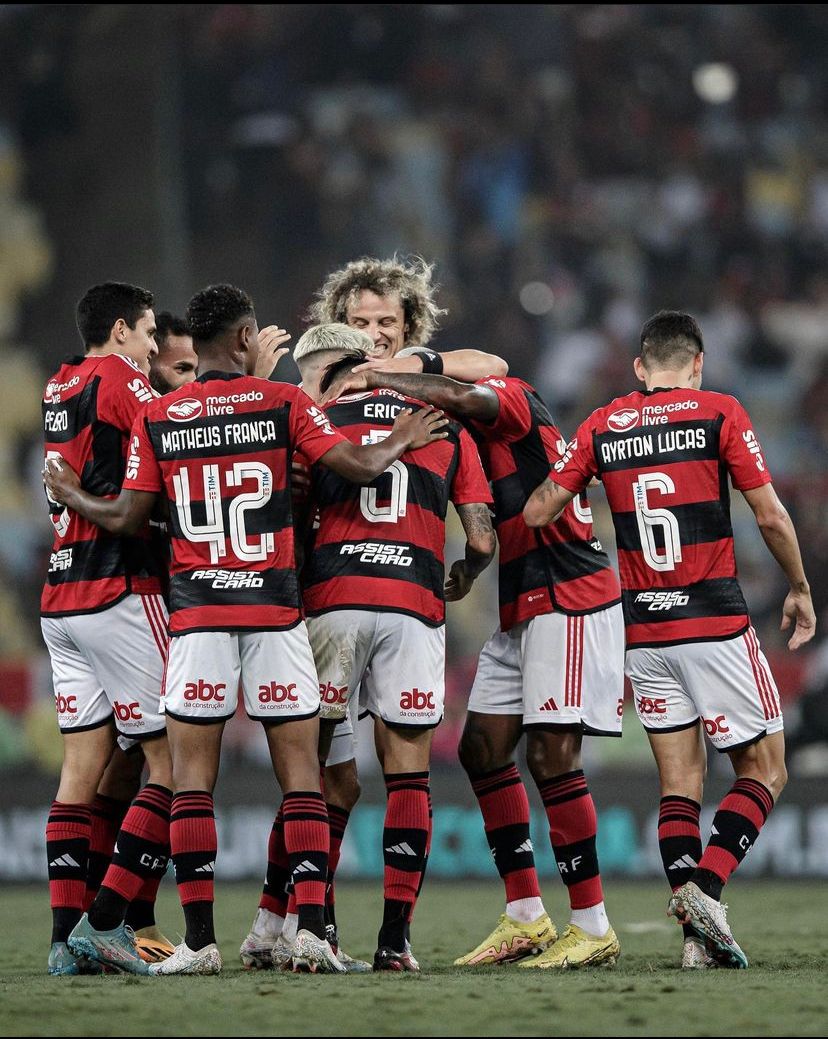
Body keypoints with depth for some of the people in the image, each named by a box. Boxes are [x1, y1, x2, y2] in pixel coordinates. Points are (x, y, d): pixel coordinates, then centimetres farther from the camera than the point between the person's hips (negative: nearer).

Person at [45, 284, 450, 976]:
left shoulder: (157, 419, 4)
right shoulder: (284, 403, 0)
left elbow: (128, 518, 6)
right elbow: (359, 467, -6)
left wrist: (72, 499, 26)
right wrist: (399, 445, 16)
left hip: (196, 610, 1)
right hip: (275, 607, -1)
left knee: (192, 776, 3)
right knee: (300, 770, 3)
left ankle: (200, 940, -3)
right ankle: (311, 930, -6)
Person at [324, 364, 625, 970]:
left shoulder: (513, 400, -8)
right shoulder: (471, 441, 16)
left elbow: (461, 399, -29)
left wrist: (378, 380, -19)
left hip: (573, 602, -10)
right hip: (522, 612, 10)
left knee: (551, 755, -12)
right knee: (484, 748, 6)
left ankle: (593, 928, -6)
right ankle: (526, 920, 10)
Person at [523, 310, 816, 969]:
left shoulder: (601, 428, 6)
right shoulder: (719, 414, -3)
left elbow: (538, 512, 4)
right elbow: (771, 517, -3)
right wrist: (801, 589, 10)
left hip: (643, 633, 4)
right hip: (715, 623, -4)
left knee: (680, 781, 8)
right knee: (764, 770, 5)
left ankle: (697, 936, -4)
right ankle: (706, 888, -16)